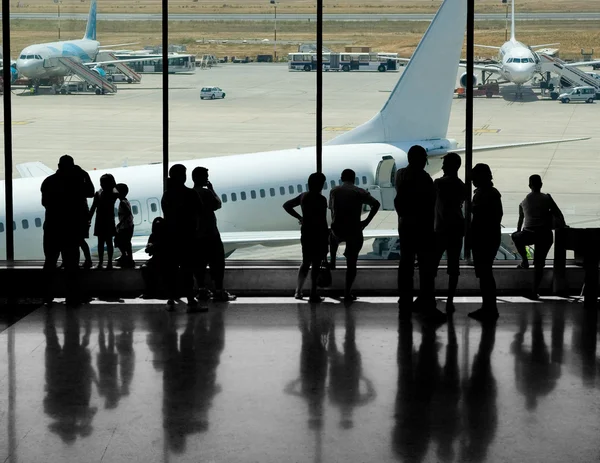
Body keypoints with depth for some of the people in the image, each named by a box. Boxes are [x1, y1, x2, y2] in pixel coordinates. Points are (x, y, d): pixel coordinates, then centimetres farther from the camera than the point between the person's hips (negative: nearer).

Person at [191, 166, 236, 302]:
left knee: (199, 262, 10)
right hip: (210, 234, -7)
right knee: (217, 262, -3)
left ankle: (202, 290, 11)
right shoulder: (206, 192, -14)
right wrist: (212, 189, 3)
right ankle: (219, 291, -6)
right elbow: (217, 204, -3)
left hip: (195, 235, 7)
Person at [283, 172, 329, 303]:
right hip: (318, 235, -7)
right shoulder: (320, 199, -17)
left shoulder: (303, 196, 4)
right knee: (316, 264, 1)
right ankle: (313, 295, 3)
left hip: (305, 234, 7)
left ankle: (298, 291, 18)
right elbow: (322, 221, -20)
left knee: (305, 262, 18)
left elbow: (286, 205, 15)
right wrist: (326, 239, -13)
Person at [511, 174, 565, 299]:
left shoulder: (524, 202, 9)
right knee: (539, 264, 7)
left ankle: (524, 261, 23)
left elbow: (521, 220, 21)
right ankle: (535, 291, 4)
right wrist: (563, 228, 15)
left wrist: (518, 232, 36)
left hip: (529, 235, 0)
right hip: (545, 236, 0)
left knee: (515, 237, 32)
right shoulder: (547, 199, 2)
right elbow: (559, 216, 1)